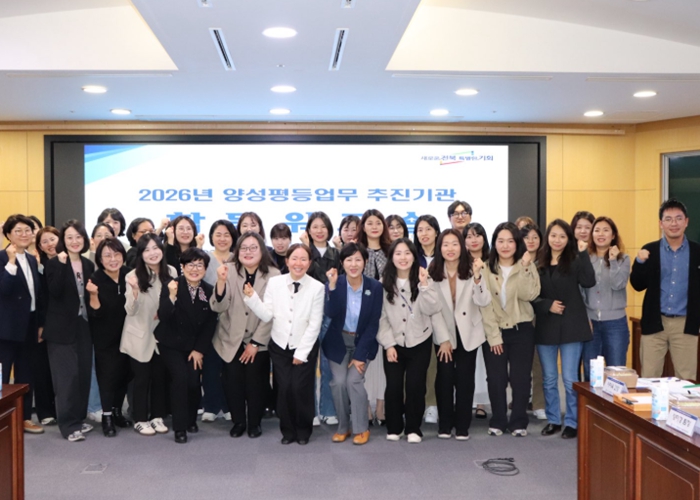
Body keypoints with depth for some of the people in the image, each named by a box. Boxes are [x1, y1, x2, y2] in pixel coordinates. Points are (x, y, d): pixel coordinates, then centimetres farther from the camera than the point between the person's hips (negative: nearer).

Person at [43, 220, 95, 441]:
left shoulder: (88, 264, 10)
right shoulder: (54, 263, -6)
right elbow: (55, 292, -21)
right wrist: (62, 264, -25)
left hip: (83, 326, 6)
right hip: (62, 328, -6)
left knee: (83, 373, 9)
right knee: (67, 375, -6)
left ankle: (78, 418, 21)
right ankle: (68, 424, 1)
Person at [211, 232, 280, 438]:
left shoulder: (273, 275, -11)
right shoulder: (229, 270, -9)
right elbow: (218, 307, -16)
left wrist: (255, 343, -8)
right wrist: (221, 281, -33)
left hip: (259, 341, -1)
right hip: (231, 340, 1)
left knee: (256, 382, -1)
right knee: (233, 381, -1)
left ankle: (254, 423, 22)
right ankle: (238, 421, 21)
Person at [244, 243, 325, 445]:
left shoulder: (317, 287, -9)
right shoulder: (274, 282, -4)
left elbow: (315, 324, -9)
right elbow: (267, 316, -5)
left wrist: (301, 352, -10)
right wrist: (252, 297, -19)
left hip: (305, 347, -2)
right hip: (279, 346, 2)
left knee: (300, 388, -6)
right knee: (284, 388, 0)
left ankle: (303, 431, 18)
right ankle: (288, 430, 22)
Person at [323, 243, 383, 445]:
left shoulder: (375, 287, -12)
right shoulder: (334, 283, -11)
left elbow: (374, 323, -11)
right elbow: (331, 314, -25)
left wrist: (360, 354, -13)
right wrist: (332, 286, -35)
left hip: (363, 341, -1)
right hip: (338, 342, 1)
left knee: (354, 380, -15)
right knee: (339, 382, -10)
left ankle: (361, 428, 5)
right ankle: (343, 427, 13)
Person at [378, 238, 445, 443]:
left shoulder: (424, 280, -1)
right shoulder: (384, 283, -1)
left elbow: (431, 310, -12)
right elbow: (382, 317, -2)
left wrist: (424, 285, -21)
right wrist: (388, 344, -8)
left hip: (420, 343, 0)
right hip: (394, 343, 0)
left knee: (415, 386, -5)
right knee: (393, 386, -3)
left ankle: (413, 428, 12)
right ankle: (394, 427, 16)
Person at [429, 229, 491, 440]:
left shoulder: (471, 270, -9)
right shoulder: (433, 272, -5)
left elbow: (484, 301, -21)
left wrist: (477, 277, -35)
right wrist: (443, 339, -8)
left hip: (468, 332, -1)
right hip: (444, 334, 1)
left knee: (465, 379, 1)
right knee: (445, 378, -2)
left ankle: (462, 426, 13)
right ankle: (445, 425, 13)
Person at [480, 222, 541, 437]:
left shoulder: (527, 266, 1)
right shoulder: (486, 269, -1)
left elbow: (529, 295, -16)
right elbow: (485, 304, -5)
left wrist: (524, 268, -24)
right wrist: (494, 335, -9)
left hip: (522, 330, 0)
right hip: (494, 331, 0)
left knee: (520, 379, 3)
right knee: (496, 379, 4)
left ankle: (519, 422, 17)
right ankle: (498, 422, 18)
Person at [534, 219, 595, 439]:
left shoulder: (575, 261, -2)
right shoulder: (538, 264, 4)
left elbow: (589, 282, -20)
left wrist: (584, 254, -23)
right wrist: (547, 305, -12)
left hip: (570, 327, -3)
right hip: (545, 328, 3)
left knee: (570, 378, 2)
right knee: (549, 379, 12)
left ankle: (572, 422, 15)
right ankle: (553, 420, 25)